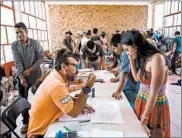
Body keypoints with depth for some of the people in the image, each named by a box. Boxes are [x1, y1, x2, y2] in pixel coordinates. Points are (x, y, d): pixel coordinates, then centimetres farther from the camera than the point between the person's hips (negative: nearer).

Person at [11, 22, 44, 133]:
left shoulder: (35, 43, -10)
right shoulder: (14, 45, -5)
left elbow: (41, 58, -9)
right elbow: (18, 63, -8)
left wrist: (31, 69, -17)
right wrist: (21, 77, -17)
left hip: (36, 76, -2)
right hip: (22, 77, 2)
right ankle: (26, 122, 25)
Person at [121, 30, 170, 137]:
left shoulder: (156, 58, -24)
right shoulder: (144, 58, 1)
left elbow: (154, 93, -26)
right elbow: (137, 78, 13)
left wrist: (144, 119, -23)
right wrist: (132, 60, 2)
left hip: (155, 106, -7)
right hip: (142, 101, 7)